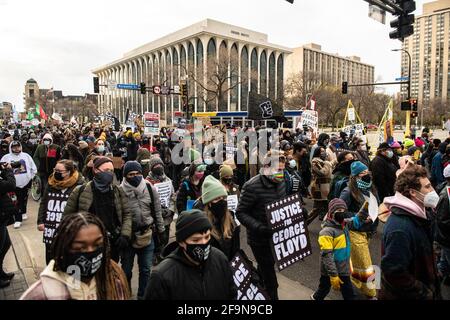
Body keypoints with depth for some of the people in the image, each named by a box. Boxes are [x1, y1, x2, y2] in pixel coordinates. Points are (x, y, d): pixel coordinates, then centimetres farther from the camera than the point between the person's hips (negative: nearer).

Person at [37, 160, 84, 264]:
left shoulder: (78, 186, -14)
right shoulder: (51, 184, 6)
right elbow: (43, 203, 14)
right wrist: (40, 221, 7)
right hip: (50, 230, 6)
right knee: (50, 260, 21)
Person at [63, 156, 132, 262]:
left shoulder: (118, 191, 3)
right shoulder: (80, 191, -5)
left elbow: (127, 214, 6)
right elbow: (68, 215, 3)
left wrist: (125, 235, -6)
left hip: (113, 244, 2)